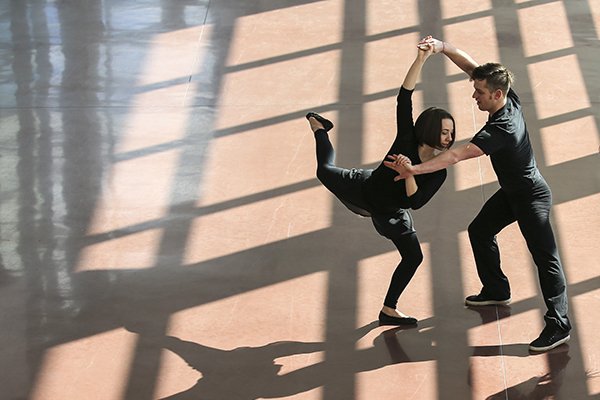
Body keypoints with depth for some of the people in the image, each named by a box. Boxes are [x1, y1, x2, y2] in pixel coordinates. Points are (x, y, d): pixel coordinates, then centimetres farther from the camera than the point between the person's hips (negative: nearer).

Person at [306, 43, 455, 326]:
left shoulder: (438, 172, -25)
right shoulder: (407, 139, -27)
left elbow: (415, 202, -31)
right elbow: (404, 98, -36)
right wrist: (421, 59, -47)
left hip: (391, 214, 2)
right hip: (365, 188, -2)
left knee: (413, 258, 0)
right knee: (325, 170, 15)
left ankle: (389, 311, 17)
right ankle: (319, 128, 48)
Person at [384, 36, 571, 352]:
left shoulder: (500, 130, -36)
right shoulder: (510, 99, -12)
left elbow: (455, 156, -41)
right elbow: (471, 65, -5)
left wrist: (415, 169, -44)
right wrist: (443, 48, -20)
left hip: (532, 197, -10)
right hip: (511, 192, 10)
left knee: (544, 257, -7)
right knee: (479, 231, 21)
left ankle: (559, 326, -5)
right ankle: (497, 291, 37)